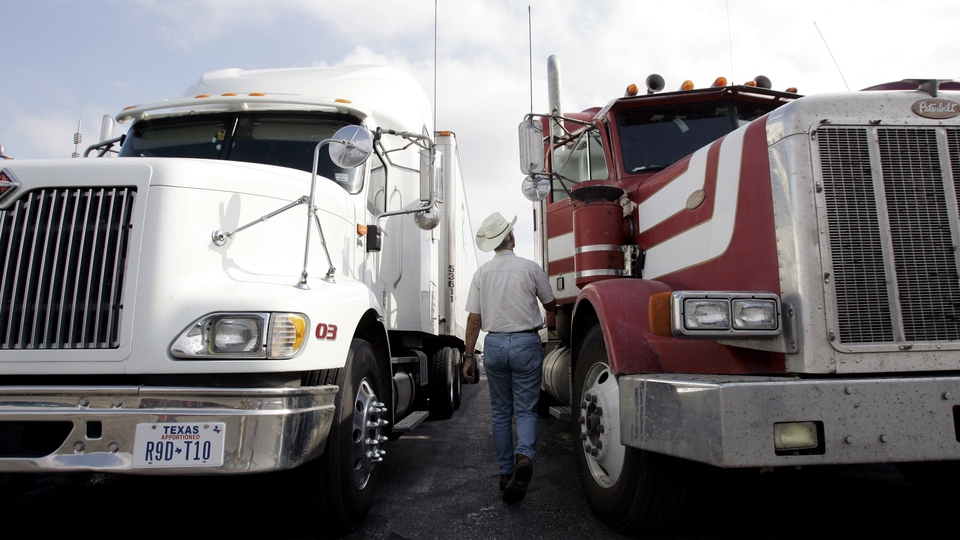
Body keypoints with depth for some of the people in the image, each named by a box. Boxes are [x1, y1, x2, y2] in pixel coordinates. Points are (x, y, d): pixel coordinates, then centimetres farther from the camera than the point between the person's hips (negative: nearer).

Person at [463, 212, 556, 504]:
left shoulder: (482, 272, 2)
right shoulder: (530, 268, -3)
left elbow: (474, 319, 0)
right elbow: (550, 305, 9)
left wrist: (468, 356, 5)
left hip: (494, 343, 2)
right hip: (526, 343, -2)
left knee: (500, 412, 14)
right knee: (526, 410, 4)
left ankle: (506, 473, 18)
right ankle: (524, 456, -22)